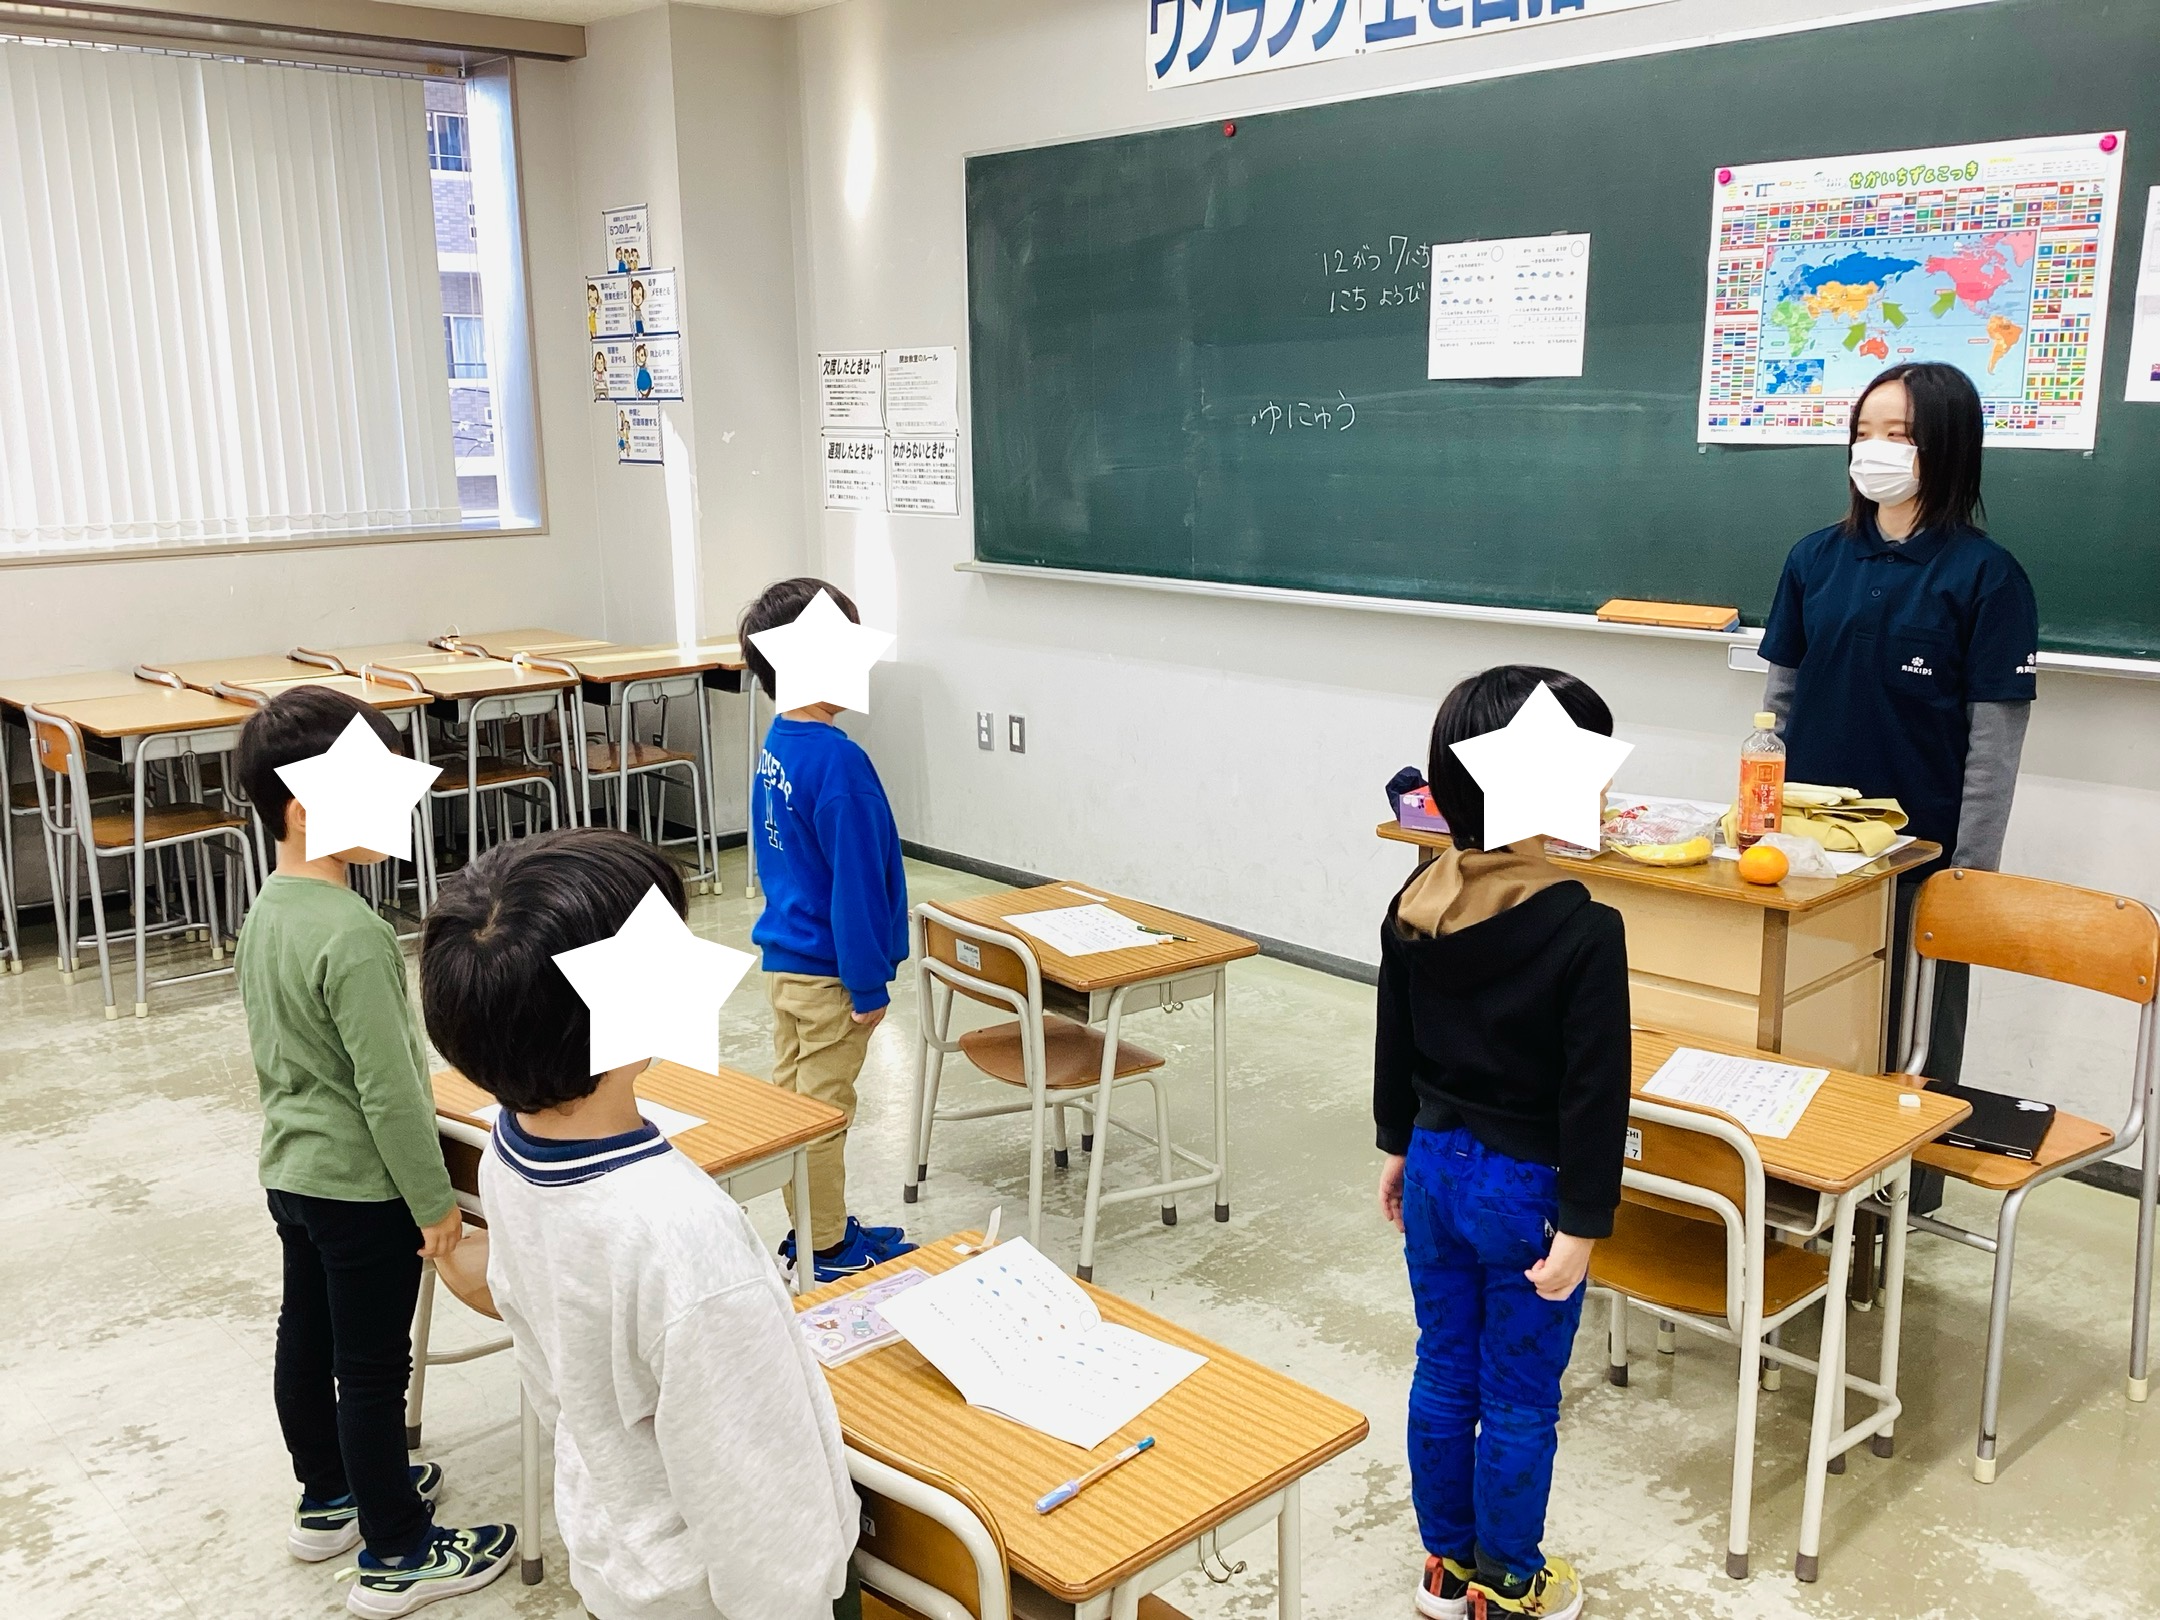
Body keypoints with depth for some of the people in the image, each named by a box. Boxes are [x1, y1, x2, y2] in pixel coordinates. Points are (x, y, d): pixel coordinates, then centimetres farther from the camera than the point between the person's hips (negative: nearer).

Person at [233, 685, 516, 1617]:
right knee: (372, 1368, 3)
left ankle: (329, 1501, 40)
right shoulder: (352, 935, -27)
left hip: (289, 1169, 9)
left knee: (306, 1337, 21)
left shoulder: (265, 912, 1)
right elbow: (389, 1088, -25)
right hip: (361, 1186, -9)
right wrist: (435, 1200, -17)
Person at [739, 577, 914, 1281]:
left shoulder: (777, 742, 3)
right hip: (827, 973, -9)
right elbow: (854, 884, -23)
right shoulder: (838, 761, -25)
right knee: (823, 1109, 4)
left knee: (792, 1092, 17)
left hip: (783, 957, 9)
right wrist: (869, 986, -16)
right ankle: (827, 1249, 18)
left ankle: (810, 1227, 32)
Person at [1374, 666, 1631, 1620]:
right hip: (1524, 1186, -6)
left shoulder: (1416, 902, -4)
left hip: (1436, 1166, 6)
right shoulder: (1583, 929, -22)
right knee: (1519, 1402, 12)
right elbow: (1593, 1092, -20)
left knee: (1443, 1375, 19)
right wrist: (1581, 1224, -13)